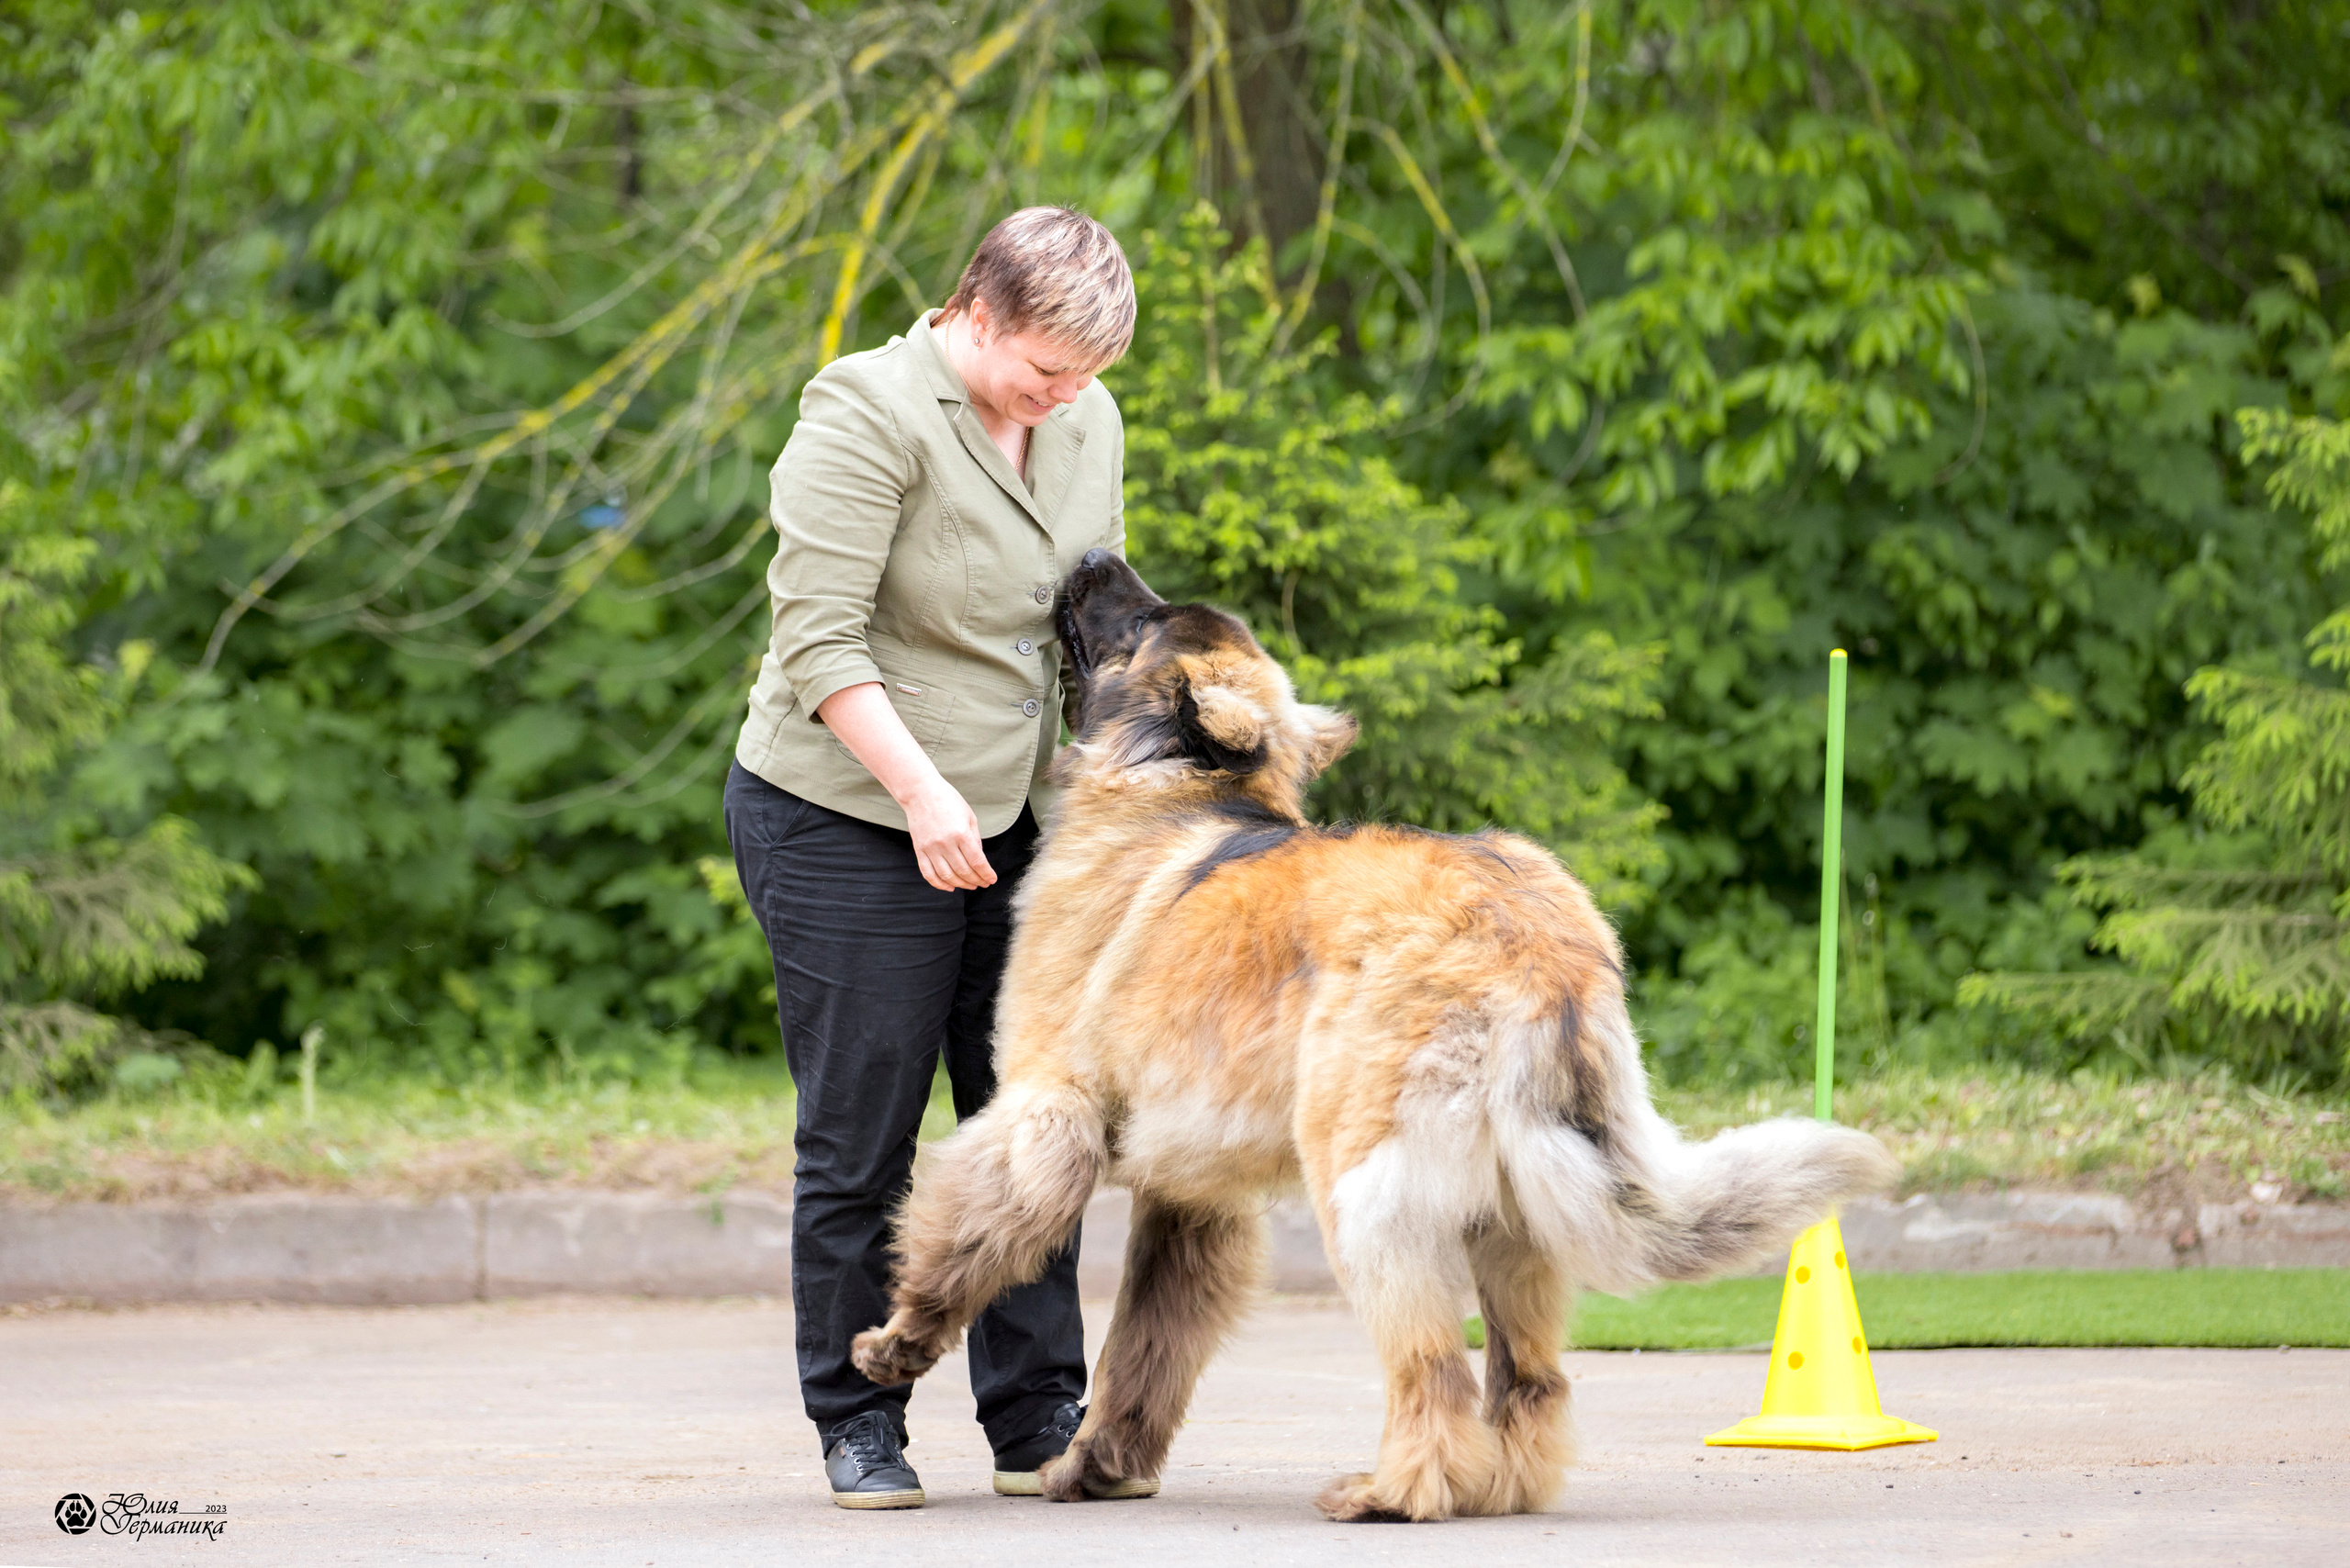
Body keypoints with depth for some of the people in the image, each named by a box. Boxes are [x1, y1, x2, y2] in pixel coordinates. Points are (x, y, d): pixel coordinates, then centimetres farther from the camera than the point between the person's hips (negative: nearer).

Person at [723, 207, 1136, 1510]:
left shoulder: (1086, 420, 6)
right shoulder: (870, 415, -17)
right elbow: (818, 637, -21)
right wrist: (923, 791, -27)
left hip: (1017, 821, 7)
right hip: (849, 826, -7)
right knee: (861, 1135, -1)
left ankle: (1035, 1420, 12)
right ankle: (857, 1425, 10)